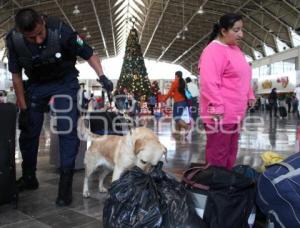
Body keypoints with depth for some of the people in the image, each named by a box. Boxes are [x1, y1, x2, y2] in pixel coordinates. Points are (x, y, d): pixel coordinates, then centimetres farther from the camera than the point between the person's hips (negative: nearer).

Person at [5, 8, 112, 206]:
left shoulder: (61, 31, -28)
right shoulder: (13, 40, -19)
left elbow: (89, 54, -15)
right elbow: (16, 75, -7)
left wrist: (102, 76, -32)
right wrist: (23, 108, -6)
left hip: (65, 81, -3)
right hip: (36, 84, 3)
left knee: (68, 130, -14)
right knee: (28, 131, 7)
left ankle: (66, 184, -5)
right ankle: (28, 178, 26)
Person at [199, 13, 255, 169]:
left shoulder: (235, 49, 17)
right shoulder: (213, 50, -14)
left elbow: (242, 78, 25)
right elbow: (209, 83, -23)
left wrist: (249, 95, 17)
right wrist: (217, 108, -26)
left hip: (235, 113, 10)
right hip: (220, 114, -10)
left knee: (230, 152, 18)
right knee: (218, 154, -1)